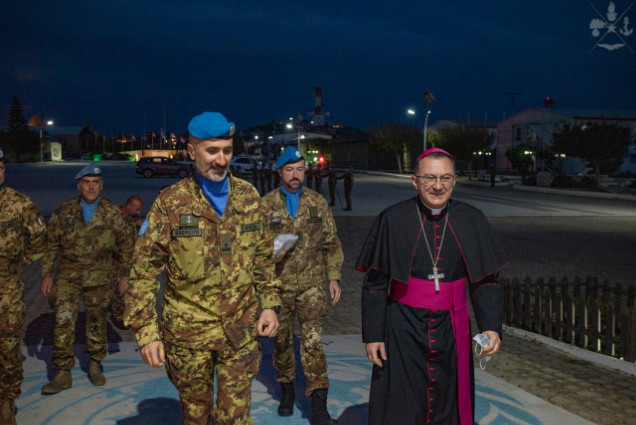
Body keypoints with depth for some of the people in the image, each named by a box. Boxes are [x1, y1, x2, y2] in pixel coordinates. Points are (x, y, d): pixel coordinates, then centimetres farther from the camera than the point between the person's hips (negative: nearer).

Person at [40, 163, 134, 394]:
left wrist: (125, 273, 6)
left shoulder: (112, 212, 0)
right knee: (63, 321, -6)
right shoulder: (64, 210, 1)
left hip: (99, 277, 0)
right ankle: (63, 373, 4)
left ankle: (95, 365, 28)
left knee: (97, 321, 11)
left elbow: (125, 244, 7)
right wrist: (47, 274, 3)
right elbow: (51, 244, 6)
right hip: (68, 274, 0)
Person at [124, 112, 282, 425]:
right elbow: (143, 271, -7)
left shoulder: (248, 196, 2)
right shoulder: (171, 202, -8)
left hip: (241, 329, 2)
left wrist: (269, 304, 4)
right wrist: (146, 332, -12)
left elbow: (263, 257, 11)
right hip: (187, 332, -1)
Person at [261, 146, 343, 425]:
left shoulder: (318, 203, 4)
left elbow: (331, 244, 9)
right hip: (279, 285, 1)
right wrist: (271, 256, -16)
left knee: (312, 342, -7)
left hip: (312, 285, -1)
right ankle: (287, 389, 34)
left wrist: (333, 277, 3)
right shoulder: (266, 205, 1)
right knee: (281, 340, 13)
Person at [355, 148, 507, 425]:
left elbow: (486, 280, 1)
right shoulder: (392, 220, -10)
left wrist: (491, 326, -10)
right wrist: (372, 335, -6)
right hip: (403, 330, -2)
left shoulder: (471, 220, -4)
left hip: (451, 330, 2)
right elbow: (375, 284, -5)